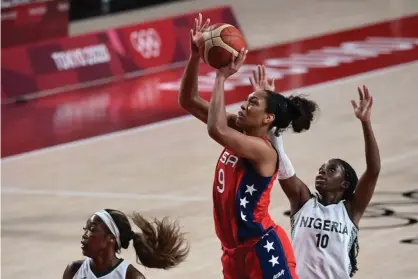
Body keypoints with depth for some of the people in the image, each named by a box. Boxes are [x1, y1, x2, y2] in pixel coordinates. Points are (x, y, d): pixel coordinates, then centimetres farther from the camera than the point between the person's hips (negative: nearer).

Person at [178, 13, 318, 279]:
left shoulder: (264, 150, -18)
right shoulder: (239, 133, 7)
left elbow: (216, 129, -35)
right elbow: (188, 101, 9)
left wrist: (222, 77, -26)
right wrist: (195, 57, -6)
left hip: (264, 249, -9)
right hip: (235, 250, 9)